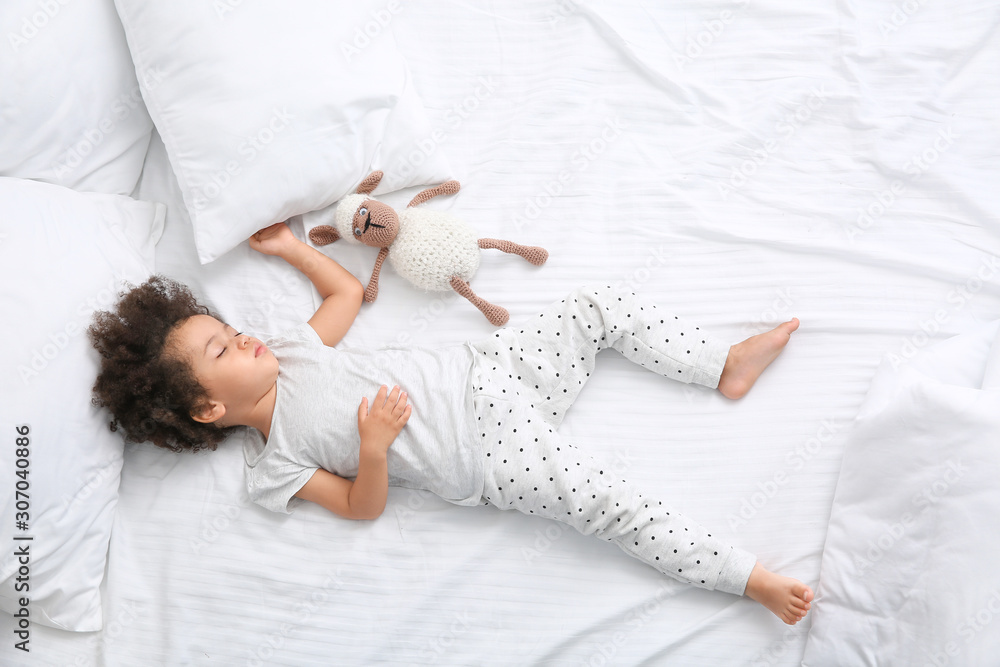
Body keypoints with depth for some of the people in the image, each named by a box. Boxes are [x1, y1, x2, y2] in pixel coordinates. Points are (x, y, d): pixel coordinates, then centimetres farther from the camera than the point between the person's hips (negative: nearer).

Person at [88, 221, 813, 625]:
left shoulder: (286, 351, 13)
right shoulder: (273, 468, -5)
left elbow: (350, 290, 24)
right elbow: (362, 508, -7)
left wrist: (288, 244, 21)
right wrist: (374, 447, -24)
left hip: (483, 373, 7)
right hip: (489, 460, -7)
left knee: (607, 304, -4)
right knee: (605, 502, -24)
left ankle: (726, 366, 7)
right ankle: (749, 577, -11)